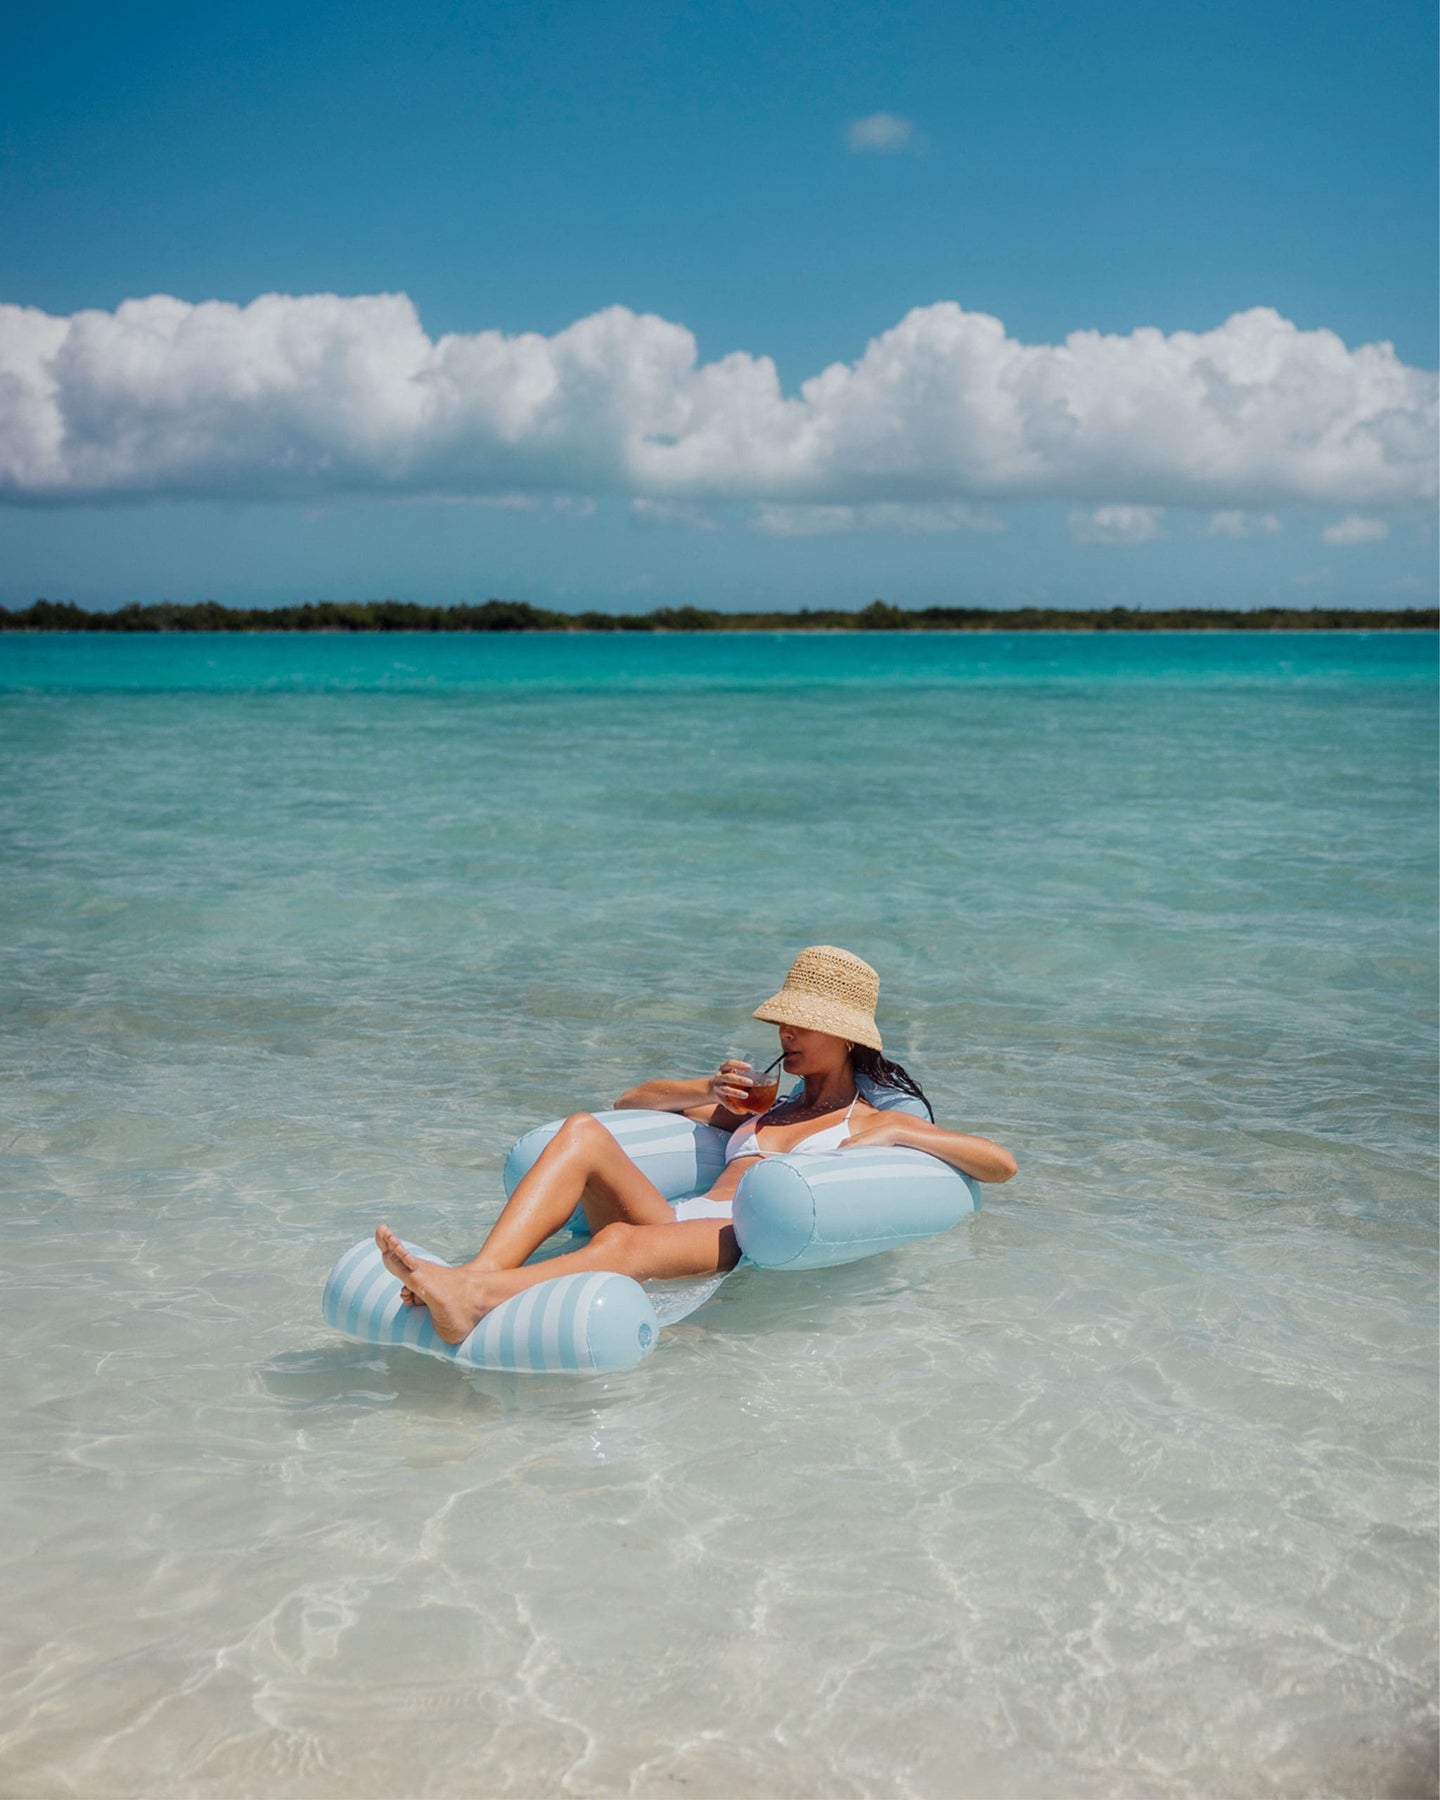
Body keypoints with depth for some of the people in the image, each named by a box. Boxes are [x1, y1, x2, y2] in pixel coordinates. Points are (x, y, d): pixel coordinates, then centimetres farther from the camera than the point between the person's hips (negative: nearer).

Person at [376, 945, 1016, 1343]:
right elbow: (633, 1102, 39)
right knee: (583, 1130, -21)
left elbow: (1002, 1164, 12)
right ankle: (477, 1274, -42)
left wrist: (898, 1137, 5)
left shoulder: (875, 1124, 22)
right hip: (675, 1223, 6)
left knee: (623, 1240, -38)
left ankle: (470, 1299, -64)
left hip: (747, 1245, -6)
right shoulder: (760, 1110, 38)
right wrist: (709, 1093, 20)